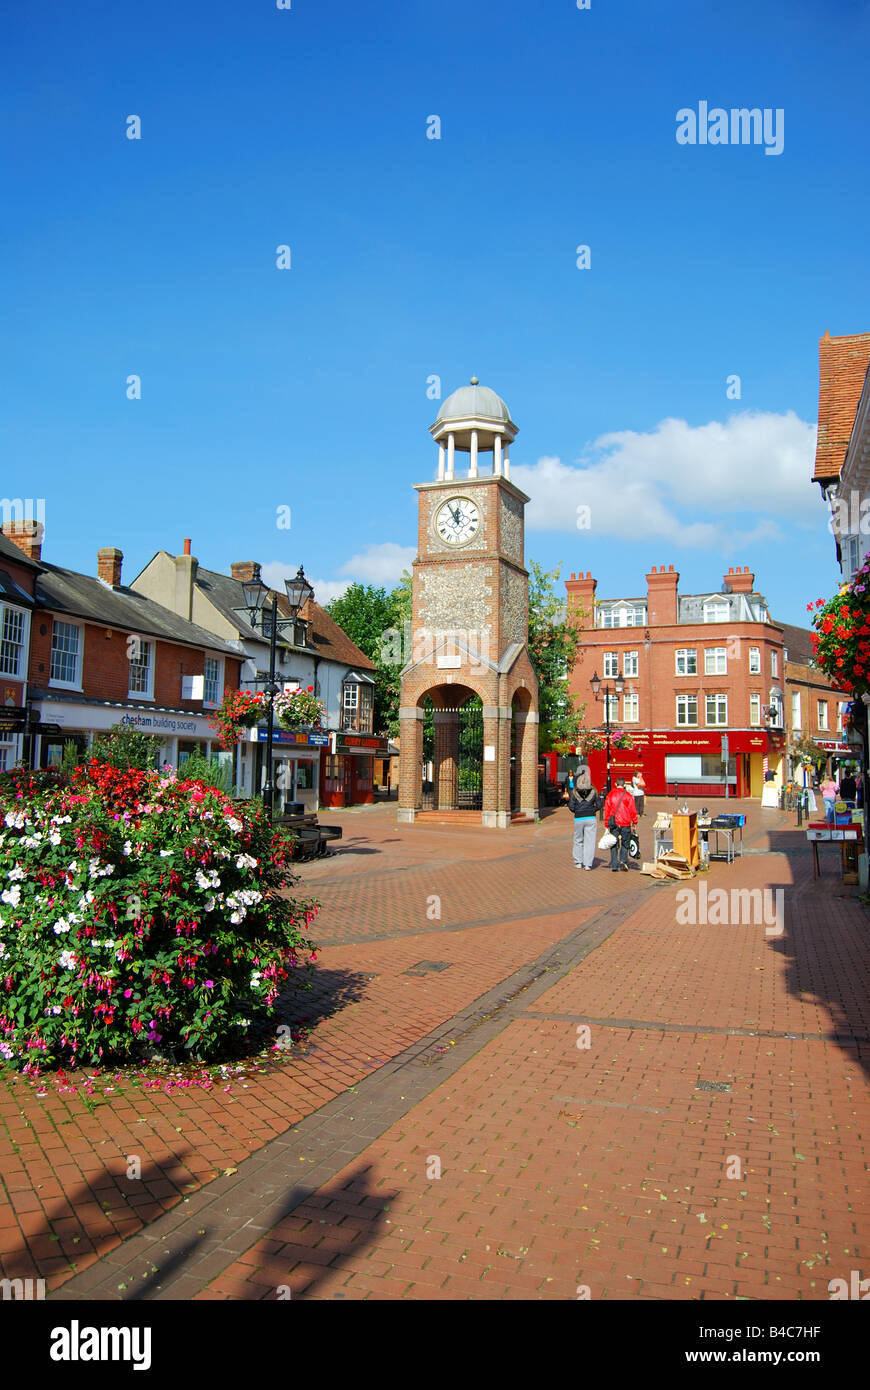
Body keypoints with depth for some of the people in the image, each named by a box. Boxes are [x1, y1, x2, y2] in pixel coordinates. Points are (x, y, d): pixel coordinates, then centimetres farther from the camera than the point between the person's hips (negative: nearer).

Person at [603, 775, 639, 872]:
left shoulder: (610, 795, 3)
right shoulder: (628, 795, -1)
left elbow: (607, 811, 4)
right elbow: (632, 811, -1)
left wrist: (607, 825, 8)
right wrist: (634, 822, 9)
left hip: (613, 824, 1)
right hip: (625, 824, -1)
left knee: (614, 845, 8)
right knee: (625, 844, 13)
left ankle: (614, 866, 5)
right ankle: (623, 860, -7)